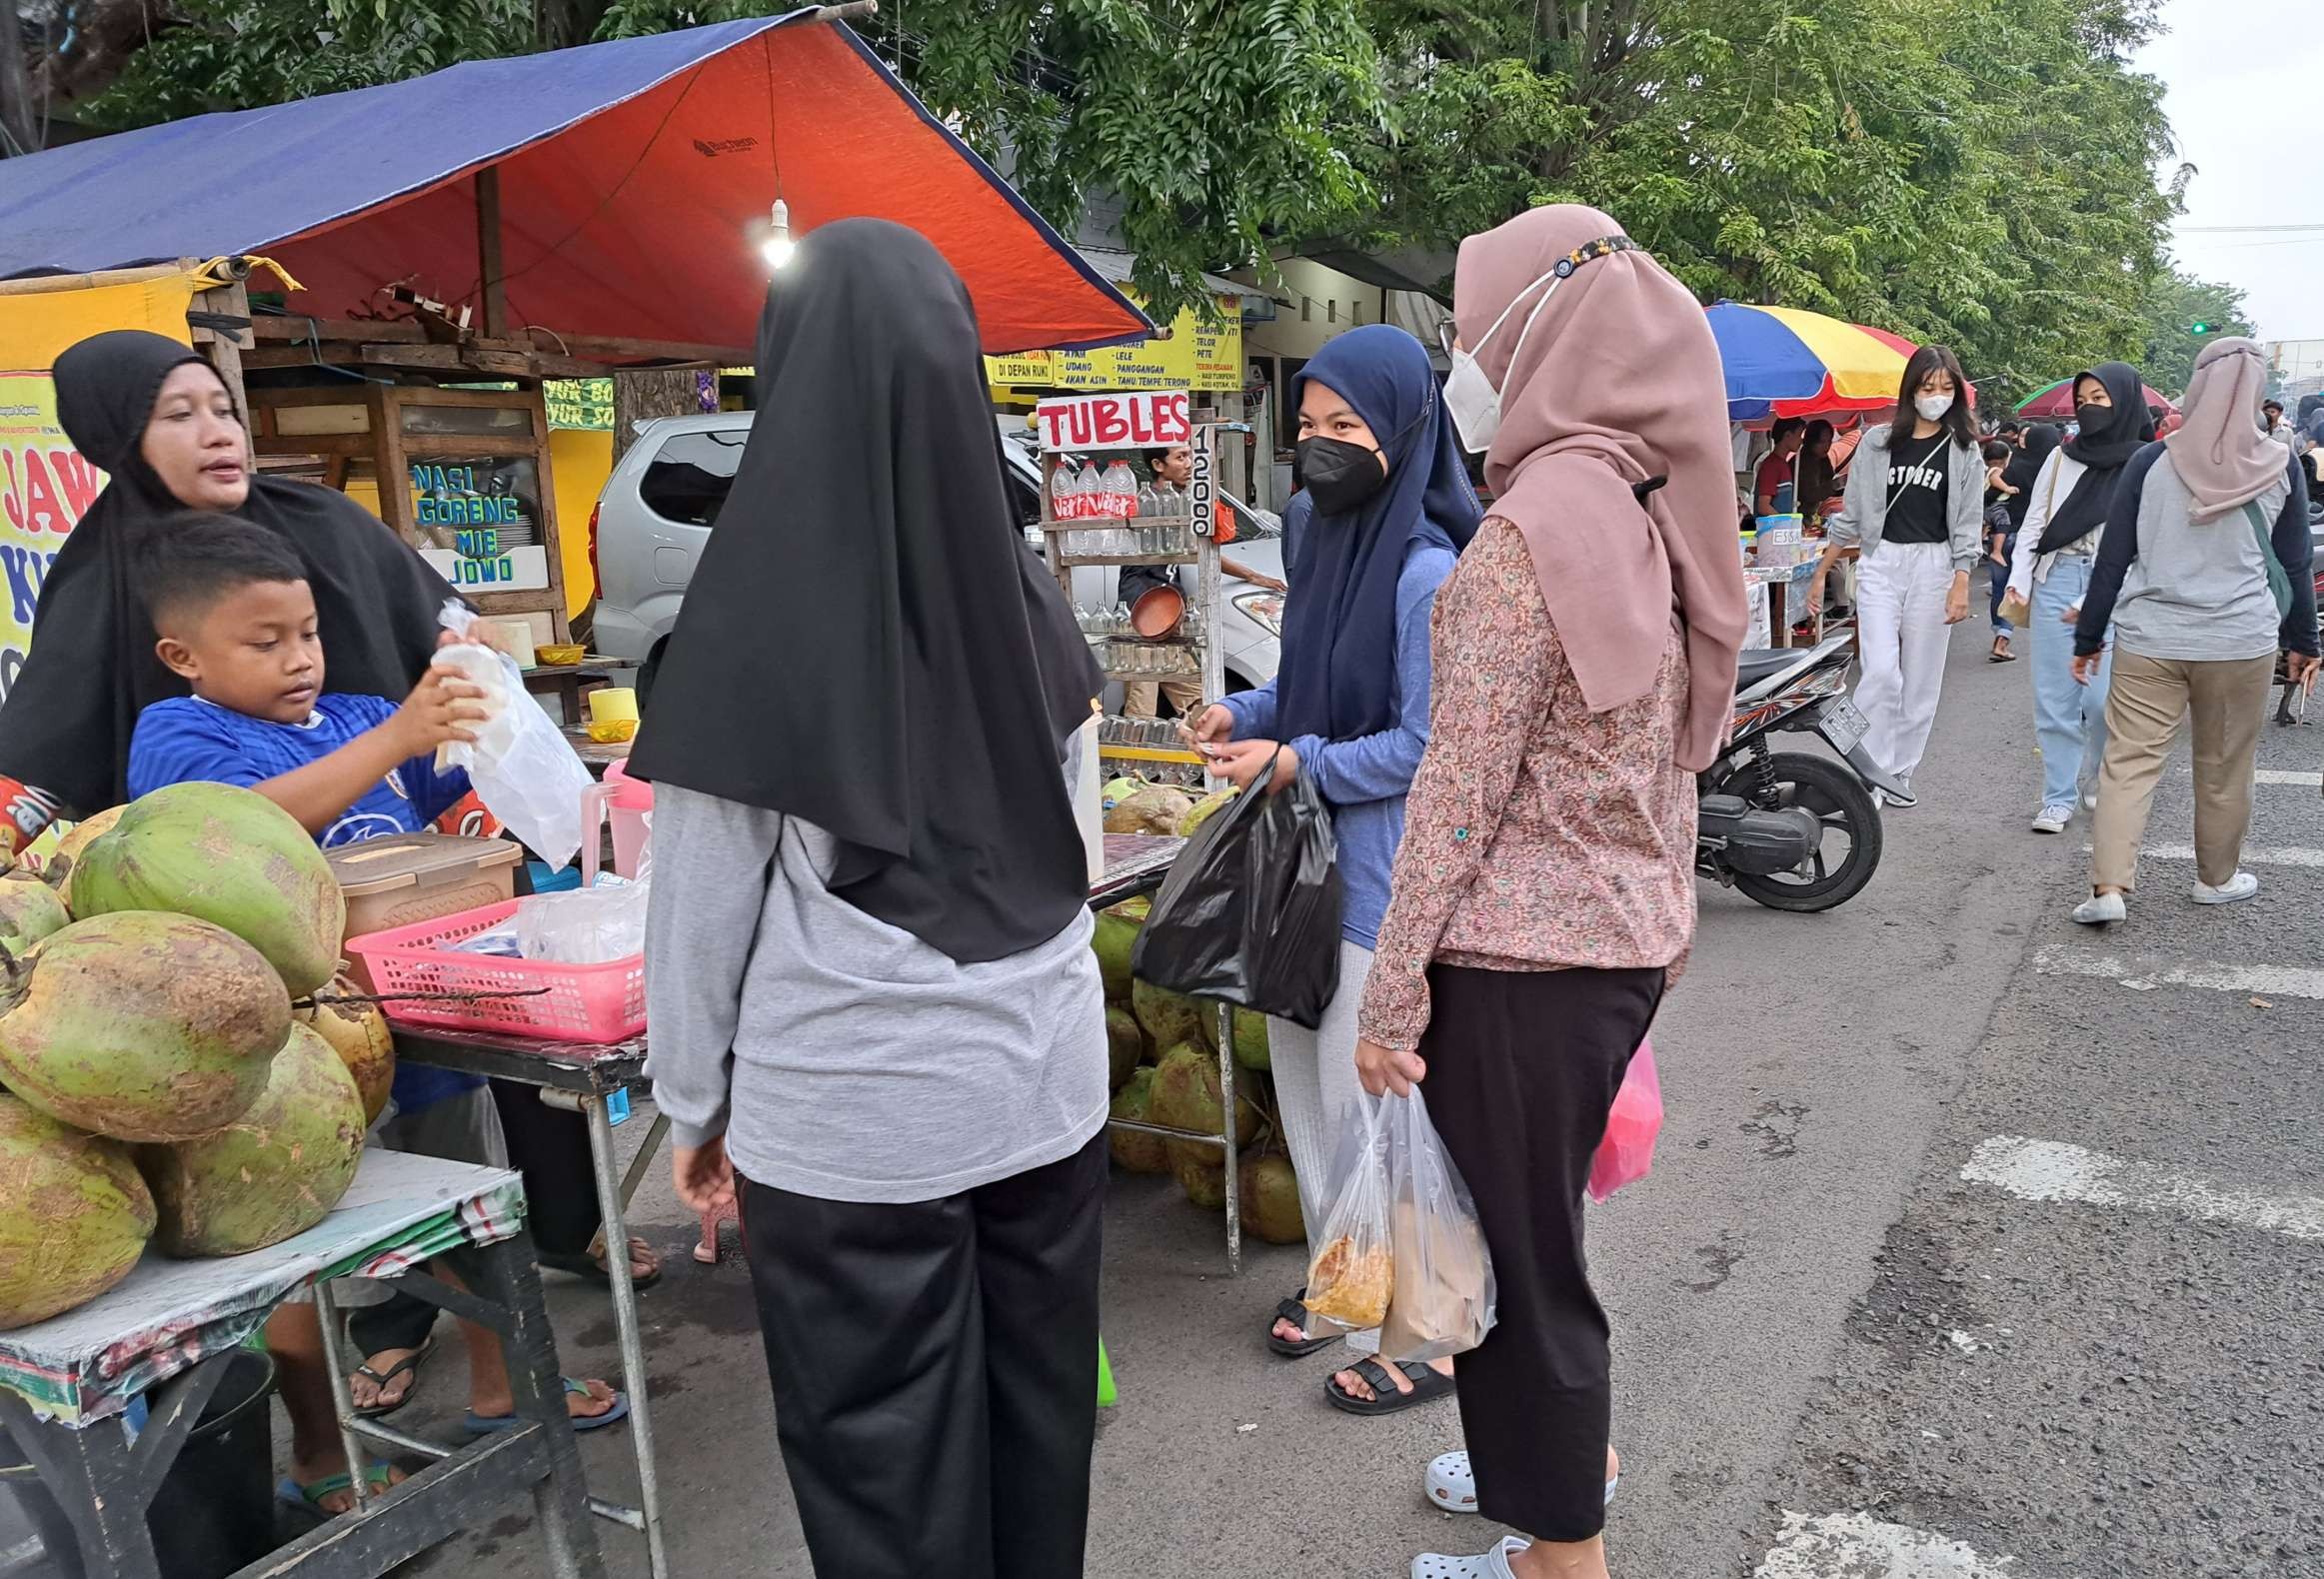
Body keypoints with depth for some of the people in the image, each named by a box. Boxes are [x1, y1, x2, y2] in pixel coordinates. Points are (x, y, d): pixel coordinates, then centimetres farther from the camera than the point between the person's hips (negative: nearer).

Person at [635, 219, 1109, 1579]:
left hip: (850, 1110, -5)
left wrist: (696, 1105, 4)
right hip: (1044, 1078, 5)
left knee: (887, 1462, 11)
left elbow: (705, 901, -8)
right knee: (1038, 1409, 19)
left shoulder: (761, 609, -13)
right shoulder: (1029, 589, 0)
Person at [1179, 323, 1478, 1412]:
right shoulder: (1328, 540, 6)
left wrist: (1293, 762, -17)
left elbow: (1425, 745, -18)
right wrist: (1244, 714, 1)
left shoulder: (1427, 573, -19)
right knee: (1304, 1078, 17)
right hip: (1310, 856, 9)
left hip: (1384, 876, -8)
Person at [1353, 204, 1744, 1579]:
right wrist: (1669, 917, 22)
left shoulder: (1531, 527, -19)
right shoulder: (1653, 512, 8)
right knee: (1541, 1226, 26)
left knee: (1517, 1254, 8)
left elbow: (1460, 789, -19)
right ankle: (1564, 1454, 46)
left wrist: (1393, 993, -14)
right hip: (1625, 942, 9)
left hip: (1521, 957, -9)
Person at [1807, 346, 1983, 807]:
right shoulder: (1879, 441, 5)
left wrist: (1961, 584, -8)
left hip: (1933, 565, 1)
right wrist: (1821, 572, 7)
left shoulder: (1964, 450, 5)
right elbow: (1851, 512, 9)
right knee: (1881, 672, -12)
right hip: (1880, 563, -1)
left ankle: (1898, 773, 15)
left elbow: (1967, 524, 3)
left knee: (1921, 680, 4)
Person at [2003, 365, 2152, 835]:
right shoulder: (2062, 457, 11)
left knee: (2103, 699, -6)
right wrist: (2019, 581, -2)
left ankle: (2098, 779, 22)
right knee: (2054, 699, 2)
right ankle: (2059, 797, 10)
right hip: (2055, 582, 3)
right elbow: (2034, 523, 11)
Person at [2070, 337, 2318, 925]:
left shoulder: (2152, 462, -4)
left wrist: (2088, 637, 7)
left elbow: (2113, 558, -1)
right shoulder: (2279, 468, 0)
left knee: (2128, 761, 0)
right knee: (2224, 768, 14)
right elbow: (2294, 566, 8)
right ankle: (2216, 878, 28)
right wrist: (2302, 642, 19)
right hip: (2241, 643, 1)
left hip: (2149, 640, -1)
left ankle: (2109, 885, -9)